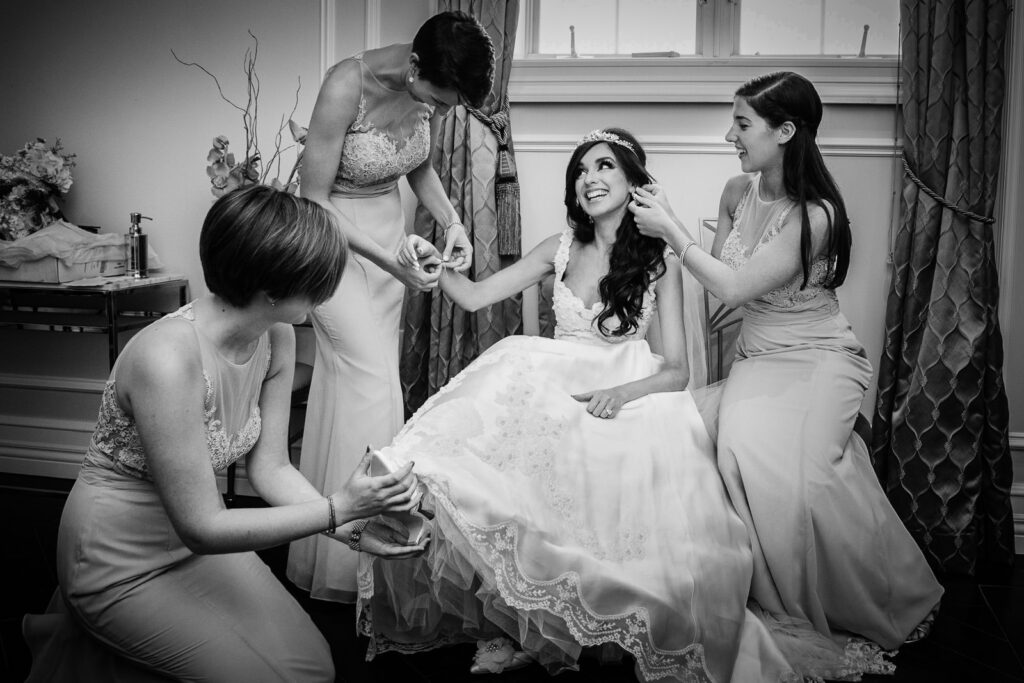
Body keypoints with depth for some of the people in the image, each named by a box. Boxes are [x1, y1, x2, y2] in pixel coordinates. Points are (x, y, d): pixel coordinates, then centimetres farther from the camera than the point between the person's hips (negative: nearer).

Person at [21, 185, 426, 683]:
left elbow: (269, 466, -3)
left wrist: (348, 526, -19)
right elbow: (200, 526, -29)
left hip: (199, 535, 8)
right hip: (121, 561, -8)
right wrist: (337, 508, -30)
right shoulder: (169, 359, -34)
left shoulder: (276, 337, -9)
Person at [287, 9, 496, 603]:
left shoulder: (434, 90, -9)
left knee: (374, 375, 9)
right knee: (368, 382, -12)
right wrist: (390, 262, -27)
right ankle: (346, 564, 0)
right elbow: (312, 200, -22)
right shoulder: (347, 86, -28)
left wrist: (453, 223, -8)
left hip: (389, 226, 6)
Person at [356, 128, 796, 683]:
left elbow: (676, 370, -2)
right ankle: (511, 626, -15)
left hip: (630, 401, -2)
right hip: (552, 392, 3)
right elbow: (474, 296, 11)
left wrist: (624, 392, -21)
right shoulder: (562, 248, 12)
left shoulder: (660, 260, 3)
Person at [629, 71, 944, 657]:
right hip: (757, 357, 6)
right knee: (744, 448, -26)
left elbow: (734, 287, -21)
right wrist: (663, 220, 5)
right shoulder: (738, 192, 4)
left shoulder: (815, 214, -18)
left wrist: (672, 229, -14)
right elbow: (720, 275, 19)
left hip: (819, 360, -6)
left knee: (804, 469, -30)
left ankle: (900, 606, -5)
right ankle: (795, 609, -8)